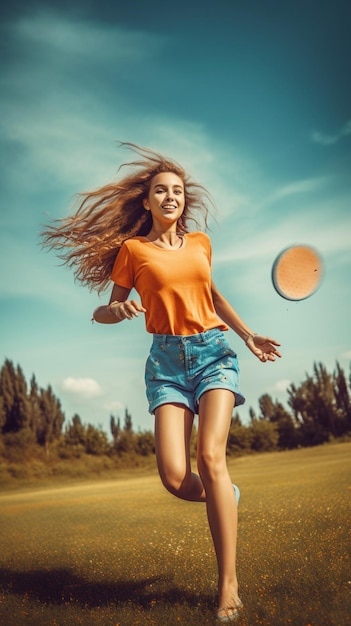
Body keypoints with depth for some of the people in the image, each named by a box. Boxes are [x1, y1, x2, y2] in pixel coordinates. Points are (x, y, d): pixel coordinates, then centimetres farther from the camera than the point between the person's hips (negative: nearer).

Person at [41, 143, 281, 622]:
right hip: (167, 359, -1)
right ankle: (225, 498, 23)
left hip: (214, 351, 1)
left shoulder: (200, 242, 13)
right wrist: (117, 310, -15)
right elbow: (104, 311, 9)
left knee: (210, 457, -19)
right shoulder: (132, 250, 5)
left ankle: (229, 586, -7)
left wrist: (248, 335, 27)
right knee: (175, 477, -14)